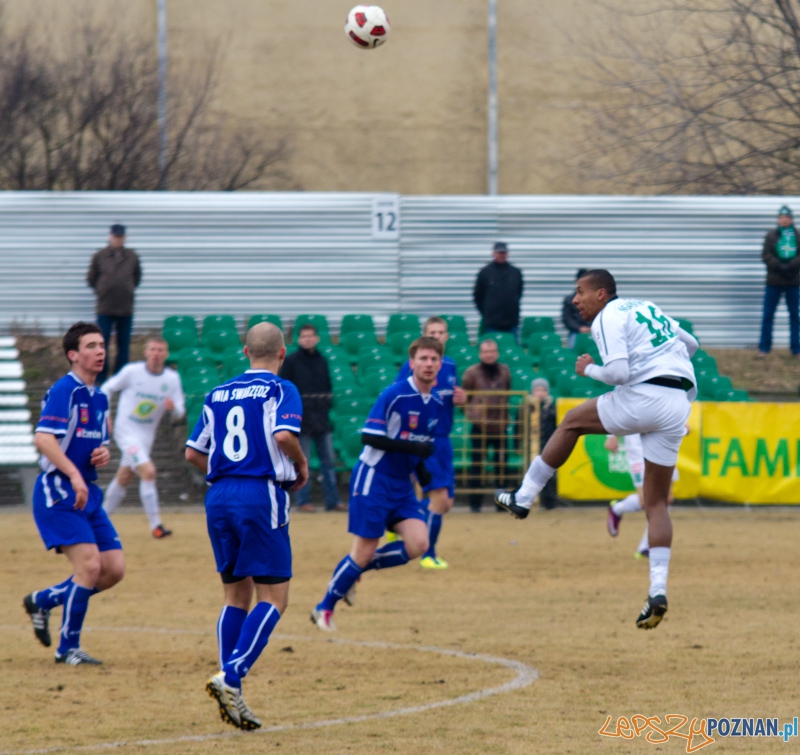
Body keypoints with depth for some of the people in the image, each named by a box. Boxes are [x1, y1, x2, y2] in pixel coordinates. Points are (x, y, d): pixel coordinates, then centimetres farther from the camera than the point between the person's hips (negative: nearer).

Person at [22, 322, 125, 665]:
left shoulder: (99, 398, 14)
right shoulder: (64, 390, -12)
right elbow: (43, 438, -24)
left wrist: (105, 452, 3)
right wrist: (74, 475, -32)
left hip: (88, 493, 9)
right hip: (57, 493, -9)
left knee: (114, 569, 3)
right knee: (89, 565, -16)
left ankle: (42, 601, 21)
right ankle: (68, 648, -2)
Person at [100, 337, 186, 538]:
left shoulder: (172, 378, -3)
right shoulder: (132, 371, -11)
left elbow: (180, 412, -1)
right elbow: (107, 389, 1)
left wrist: (174, 407, -23)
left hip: (147, 435, 5)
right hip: (126, 431, -5)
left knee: (124, 478, 17)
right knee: (148, 471, -21)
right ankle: (155, 525, -18)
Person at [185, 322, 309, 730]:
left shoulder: (218, 394, 15)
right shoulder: (280, 390, -2)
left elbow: (193, 453, 16)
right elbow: (283, 435, -19)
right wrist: (301, 464, -1)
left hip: (219, 497, 6)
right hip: (261, 496, -6)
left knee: (236, 595, 13)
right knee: (273, 598, -2)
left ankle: (232, 695, 6)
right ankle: (230, 676, -21)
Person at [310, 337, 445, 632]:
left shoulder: (437, 404, 7)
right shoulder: (394, 395, -16)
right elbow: (369, 437, -20)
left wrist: (421, 468, 3)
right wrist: (412, 448, -27)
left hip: (402, 485, 7)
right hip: (373, 479, -7)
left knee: (418, 544, -11)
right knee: (364, 552, -7)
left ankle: (352, 571, 9)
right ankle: (324, 608, 10)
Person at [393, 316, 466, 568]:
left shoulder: (450, 366, 10)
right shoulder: (411, 366, -9)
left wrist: (460, 398, 1)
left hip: (442, 440, 7)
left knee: (445, 503, 9)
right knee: (439, 496, -14)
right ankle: (428, 554, -1)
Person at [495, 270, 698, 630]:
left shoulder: (608, 318, -1)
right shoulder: (649, 309, 24)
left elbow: (618, 372, -14)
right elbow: (691, 344, 36)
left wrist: (588, 369, 4)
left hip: (643, 397, -7)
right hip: (679, 406, 7)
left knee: (571, 422, 18)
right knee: (656, 503, 7)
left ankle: (523, 498, 19)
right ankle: (658, 590, -6)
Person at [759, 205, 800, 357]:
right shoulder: (772, 235, 2)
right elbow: (766, 255, -5)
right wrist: (779, 266, -19)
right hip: (774, 281, -1)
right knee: (768, 315, 1)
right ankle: (764, 348, 7)